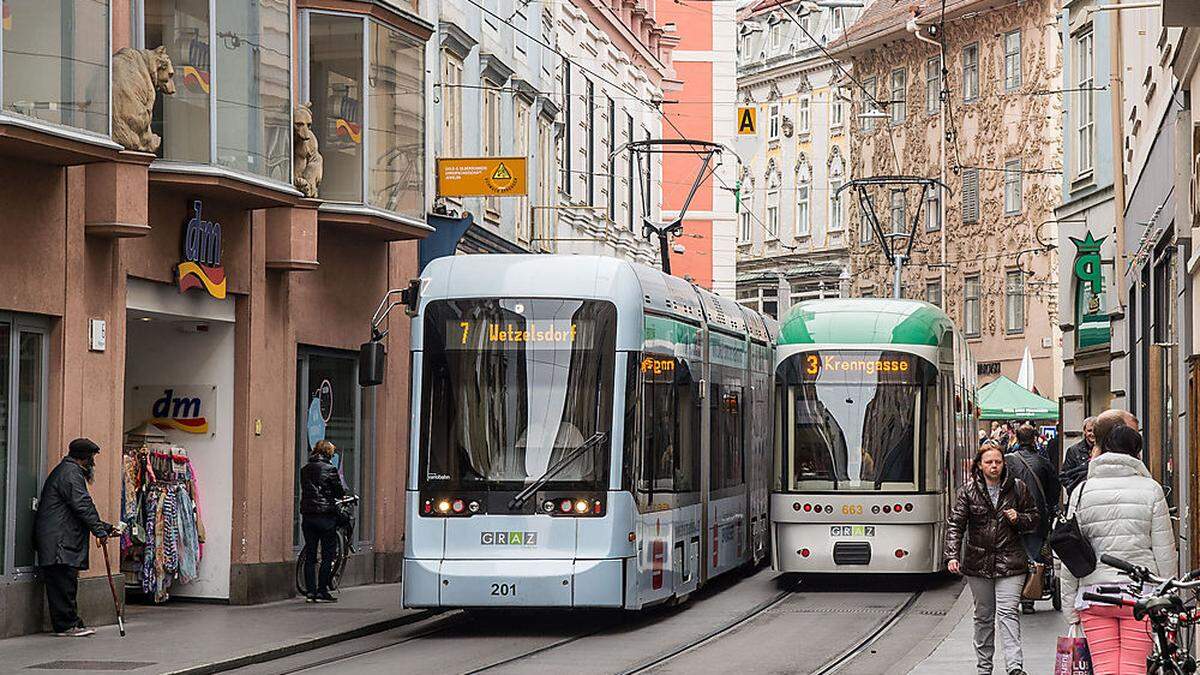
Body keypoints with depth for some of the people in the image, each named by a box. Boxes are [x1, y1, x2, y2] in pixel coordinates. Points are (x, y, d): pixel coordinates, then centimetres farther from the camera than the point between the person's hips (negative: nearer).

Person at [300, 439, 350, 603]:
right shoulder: (330, 469, -7)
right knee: (328, 555, 1)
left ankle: (310, 591, 6)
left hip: (307, 515, 5)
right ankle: (322, 591, -2)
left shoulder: (304, 470, 10)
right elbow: (341, 491, -4)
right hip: (325, 514, -5)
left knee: (309, 555, 8)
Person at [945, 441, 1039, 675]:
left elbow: (1033, 518, 13)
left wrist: (1018, 519, -10)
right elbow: (955, 524, -4)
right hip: (978, 563, 1)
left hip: (1010, 561, -1)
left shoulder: (1017, 488, 3)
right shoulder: (968, 491, 1)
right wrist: (952, 556, -16)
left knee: (1008, 612, -13)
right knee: (983, 615, 11)